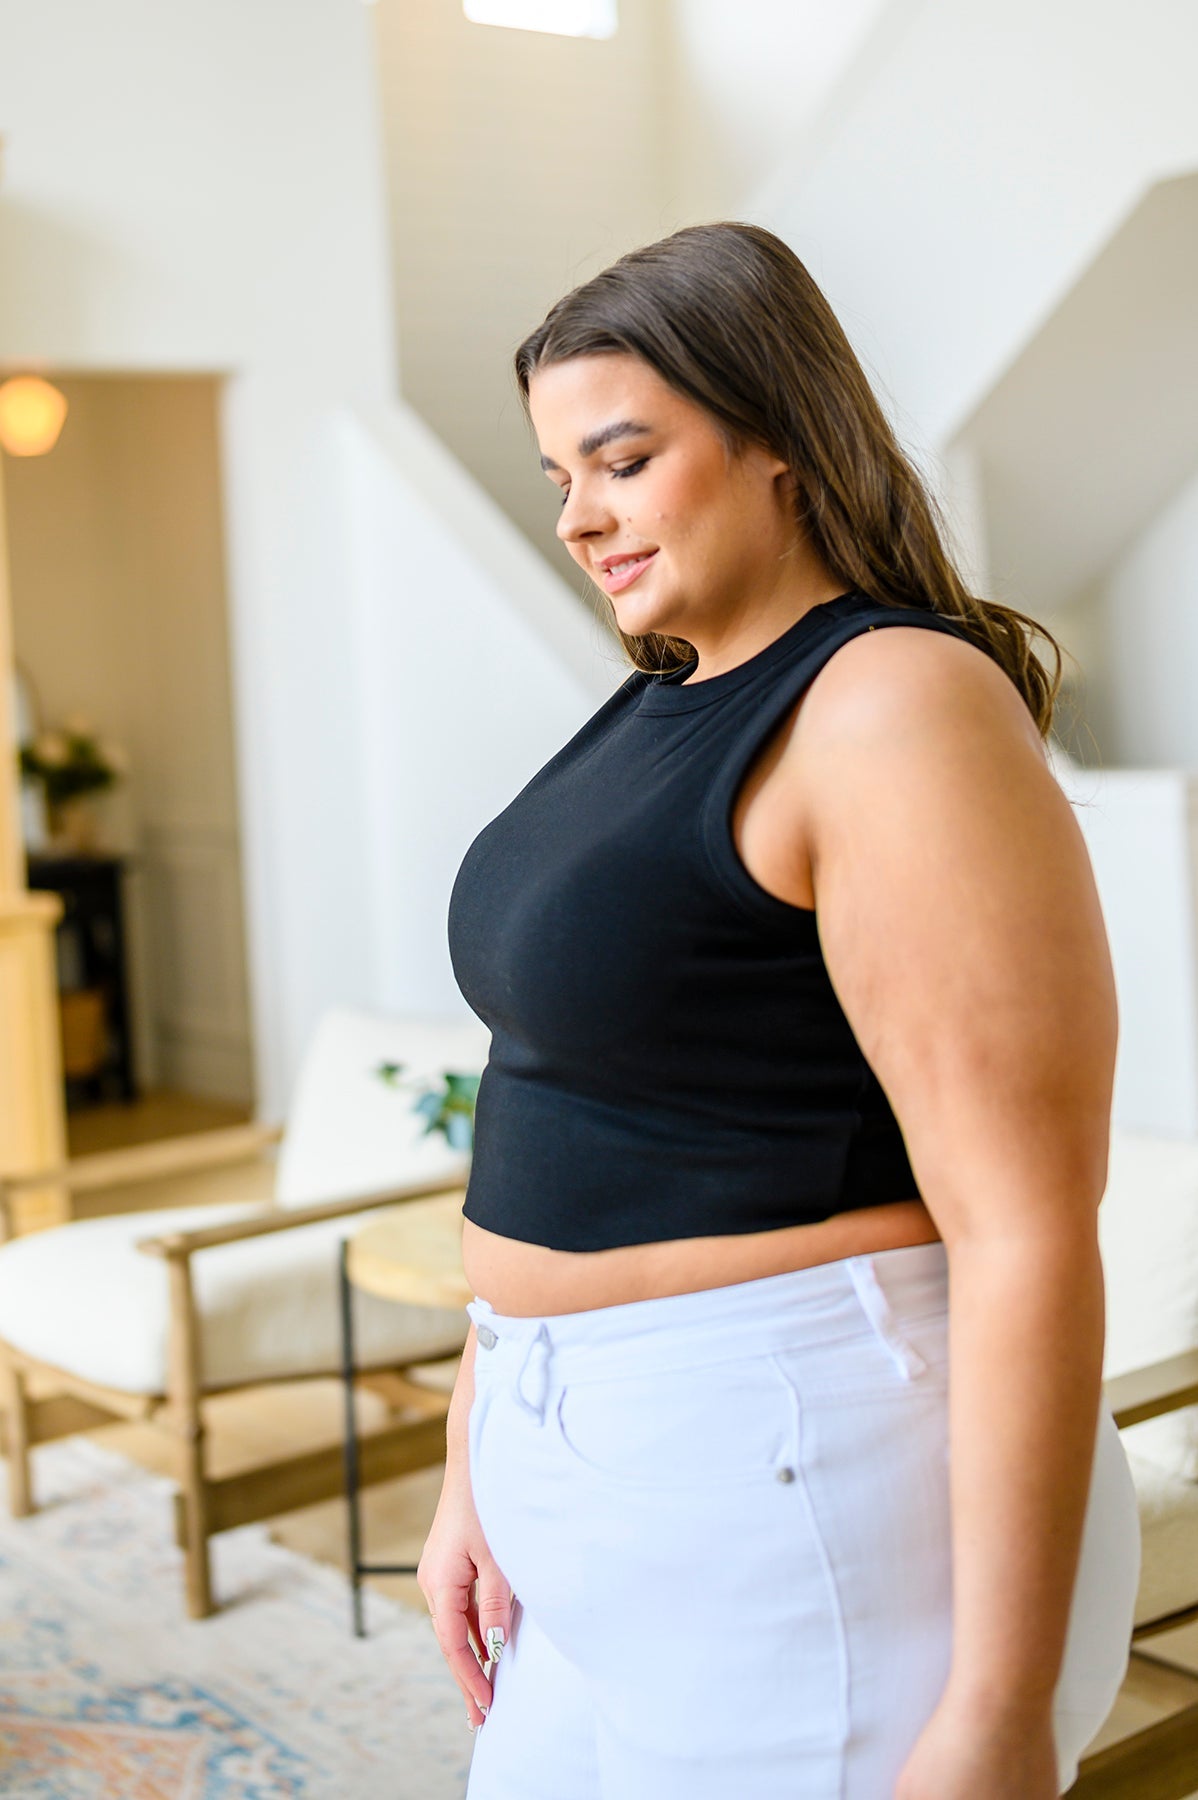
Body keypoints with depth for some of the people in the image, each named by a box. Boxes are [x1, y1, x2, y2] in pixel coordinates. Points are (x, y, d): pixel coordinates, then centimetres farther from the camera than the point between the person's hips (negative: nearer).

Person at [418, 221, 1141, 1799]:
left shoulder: (899, 707, -17)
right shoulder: (655, 710, 10)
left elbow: (1028, 1238, -22)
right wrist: (477, 1470, 14)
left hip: (815, 1480, -8)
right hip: (607, 1488, 9)